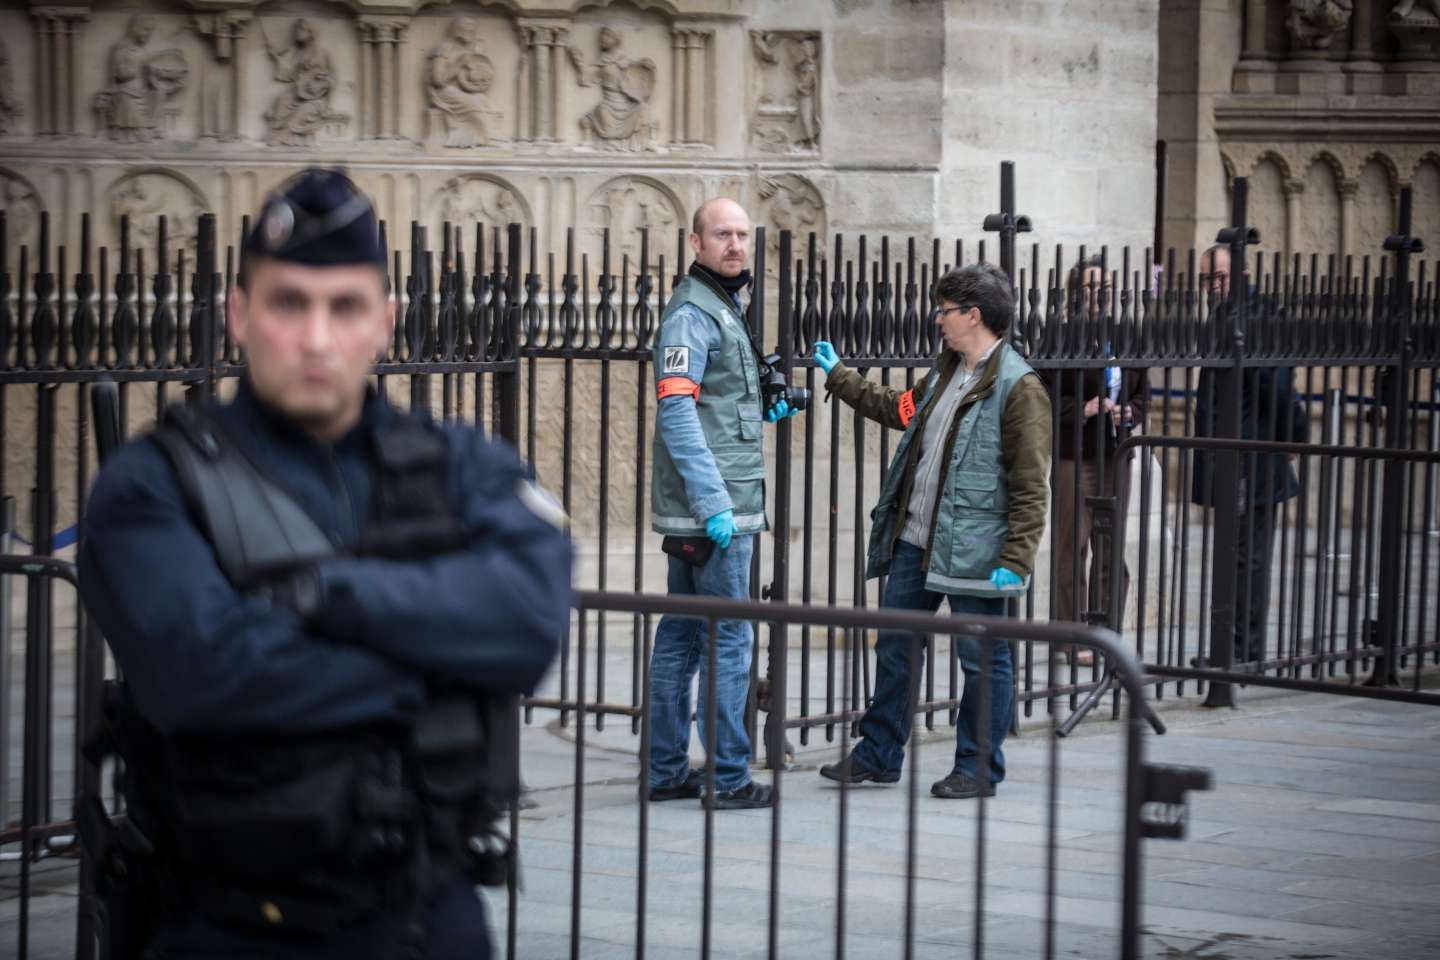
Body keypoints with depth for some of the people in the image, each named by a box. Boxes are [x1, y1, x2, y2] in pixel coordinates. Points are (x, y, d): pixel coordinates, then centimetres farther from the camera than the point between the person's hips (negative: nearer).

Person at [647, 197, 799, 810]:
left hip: (704, 507, 10)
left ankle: (666, 770, 16)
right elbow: (676, 411, -22)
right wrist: (714, 501, -27)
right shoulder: (692, 312, -13)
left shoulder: (722, 306, 19)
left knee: (680, 636, 11)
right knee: (728, 639, -7)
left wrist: (761, 410, 15)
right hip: (712, 505, -10)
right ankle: (728, 778, -4)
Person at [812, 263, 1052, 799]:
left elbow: (1031, 487, -15)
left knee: (983, 659, 2)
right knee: (895, 648, 13)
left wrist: (1015, 561, -19)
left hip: (971, 550, -9)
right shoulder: (945, 374, 14)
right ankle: (878, 755, 24)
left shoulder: (1019, 387, -13)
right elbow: (899, 410, 34)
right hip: (914, 541, 9)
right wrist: (837, 376, 38)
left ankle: (978, 770, 11)